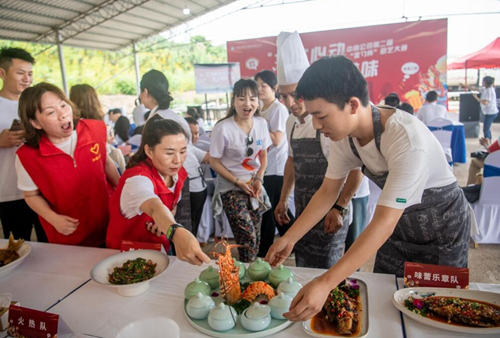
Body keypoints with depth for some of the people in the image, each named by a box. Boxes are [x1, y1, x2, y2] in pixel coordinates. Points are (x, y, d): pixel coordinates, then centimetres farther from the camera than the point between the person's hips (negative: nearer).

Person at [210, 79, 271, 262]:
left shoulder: (261, 123, -2)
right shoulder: (222, 128, -17)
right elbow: (214, 161, -10)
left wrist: (258, 179, -6)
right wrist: (239, 183, -13)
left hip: (255, 187, 5)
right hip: (231, 189, -4)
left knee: (256, 238, 10)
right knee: (248, 238, -8)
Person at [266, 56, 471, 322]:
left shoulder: (407, 140, -38)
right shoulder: (343, 135, -17)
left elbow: (384, 222, -40)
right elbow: (328, 191, -6)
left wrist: (326, 283, -45)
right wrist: (289, 238, -11)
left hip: (443, 228, -5)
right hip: (399, 224, 5)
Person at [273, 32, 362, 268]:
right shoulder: (292, 122, 5)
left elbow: (357, 167, -18)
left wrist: (340, 209, -18)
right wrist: (283, 200, 17)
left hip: (328, 214, -7)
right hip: (302, 213, 8)